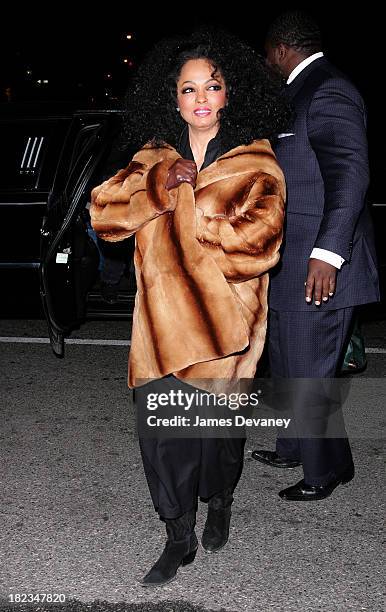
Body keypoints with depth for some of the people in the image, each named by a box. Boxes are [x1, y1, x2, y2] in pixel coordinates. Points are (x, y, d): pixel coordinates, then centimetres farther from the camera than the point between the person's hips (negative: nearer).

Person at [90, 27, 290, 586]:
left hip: (225, 321, -2)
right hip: (161, 320, 2)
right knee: (160, 430, -1)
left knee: (218, 428, 11)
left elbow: (256, 245, -16)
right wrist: (160, 185, -16)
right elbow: (104, 213, -1)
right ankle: (180, 540, 19)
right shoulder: (154, 157, 9)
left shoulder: (255, 164, -3)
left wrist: (183, 201, -11)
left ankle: (220, 504, 43)